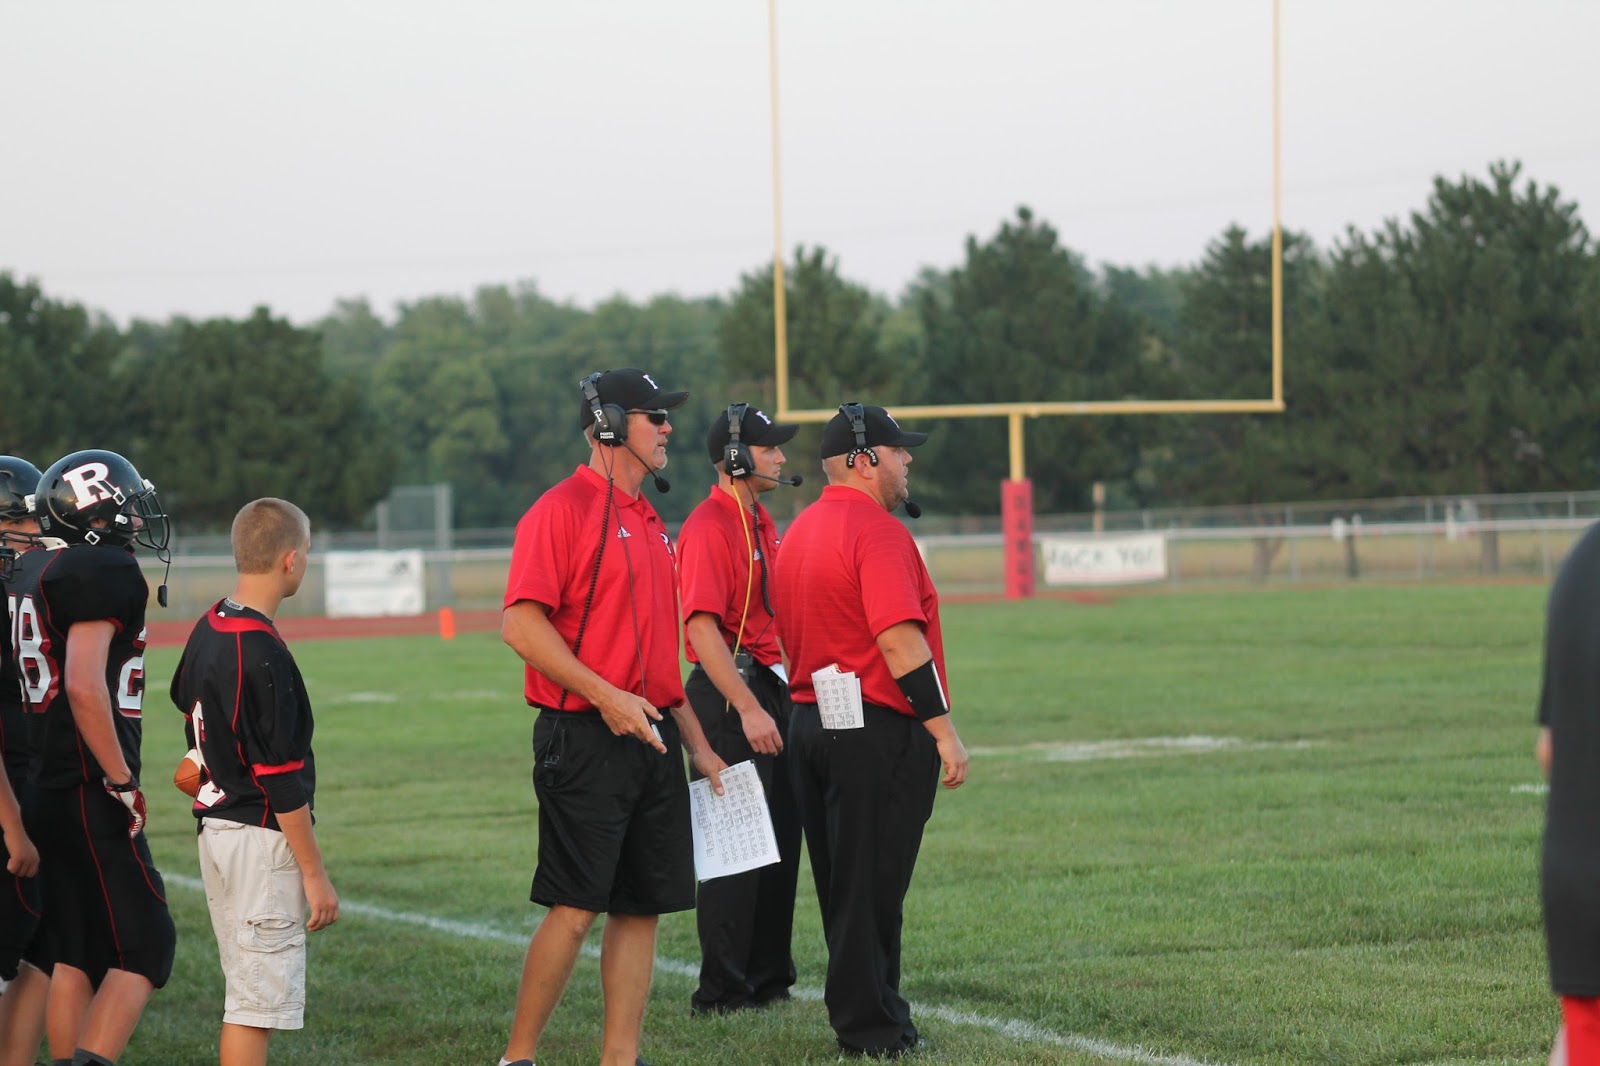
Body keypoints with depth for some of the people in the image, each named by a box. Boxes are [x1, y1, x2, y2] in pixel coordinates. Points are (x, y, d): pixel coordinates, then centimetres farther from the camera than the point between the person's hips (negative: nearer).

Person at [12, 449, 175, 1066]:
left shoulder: (34, 571, 12)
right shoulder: (102, 571, -15)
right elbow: (85, 687, -23)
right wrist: (123, 782, -16)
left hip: (48, 789, 9)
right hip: (90, 795, -9)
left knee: (72, 955, 12)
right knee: (143, 951, -4)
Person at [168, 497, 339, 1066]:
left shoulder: (206, 631, 6)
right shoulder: (262, 655, -20)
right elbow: (281, 778, -19)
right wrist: (315, 872, -14)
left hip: (215, 825, 9)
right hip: (261, 835, -9)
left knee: (246, 987, 16)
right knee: (255, 1001, -5)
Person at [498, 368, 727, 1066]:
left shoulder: (648, 523, 18)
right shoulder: (561, 511, -9)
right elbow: (520, 624, -18)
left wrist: (695, 742, 20)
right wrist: (606, 697, -22)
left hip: (652, 742, 8)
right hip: (583, 741, -8)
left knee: (642, 907, 7)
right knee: (573, 910, -8)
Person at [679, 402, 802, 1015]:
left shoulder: (764, 525, 16)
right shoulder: (709, 527, -14)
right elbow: (701, 626, -21)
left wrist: (782, 699, 16)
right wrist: (748, 710, -26)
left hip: (772, 690, 10)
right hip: (730, 695, -10)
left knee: (780, 841, 13)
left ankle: (769, 977, 22)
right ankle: (722, 992, -3)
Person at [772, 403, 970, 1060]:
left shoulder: (798, 532, 14)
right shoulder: (876, 530, -15)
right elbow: (899, 640, -22)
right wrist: (943, 729, -20)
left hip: (808, 723, 9)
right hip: (878, 731, -9)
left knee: (843, 884, 14)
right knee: (871, 886, -4)